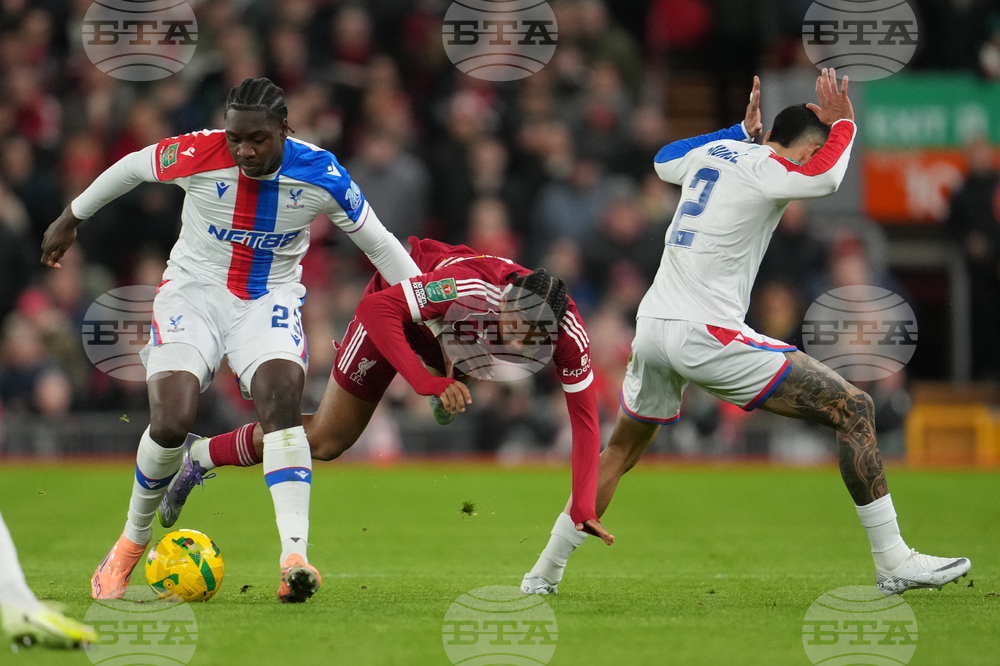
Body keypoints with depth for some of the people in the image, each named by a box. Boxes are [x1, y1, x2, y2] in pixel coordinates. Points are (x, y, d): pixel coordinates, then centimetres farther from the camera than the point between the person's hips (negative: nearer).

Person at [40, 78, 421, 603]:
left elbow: (379, 243, 0)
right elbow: (131, 167, 4)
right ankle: (133, 541, 8)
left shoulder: (320, 174, -14)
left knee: (282, 400, -29)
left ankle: (294, 555, -38)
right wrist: (71, 219, 17)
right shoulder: (197, 154, -17)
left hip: (270, 299, 0)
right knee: (170, 423, -19)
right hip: (193, 291, 0)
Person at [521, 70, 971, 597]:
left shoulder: (716, 151, 16)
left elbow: (665, 159, 38)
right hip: (705, 336, -8)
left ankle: (546, 571, 30)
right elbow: (824, 176, -26)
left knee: (620, 452, 30)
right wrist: (843, 123, -8)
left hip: (651, 329, 8)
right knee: (853, 409, -5)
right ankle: (892, 563, -7)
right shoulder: (766, 170, -7)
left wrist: (742, 130, 43)